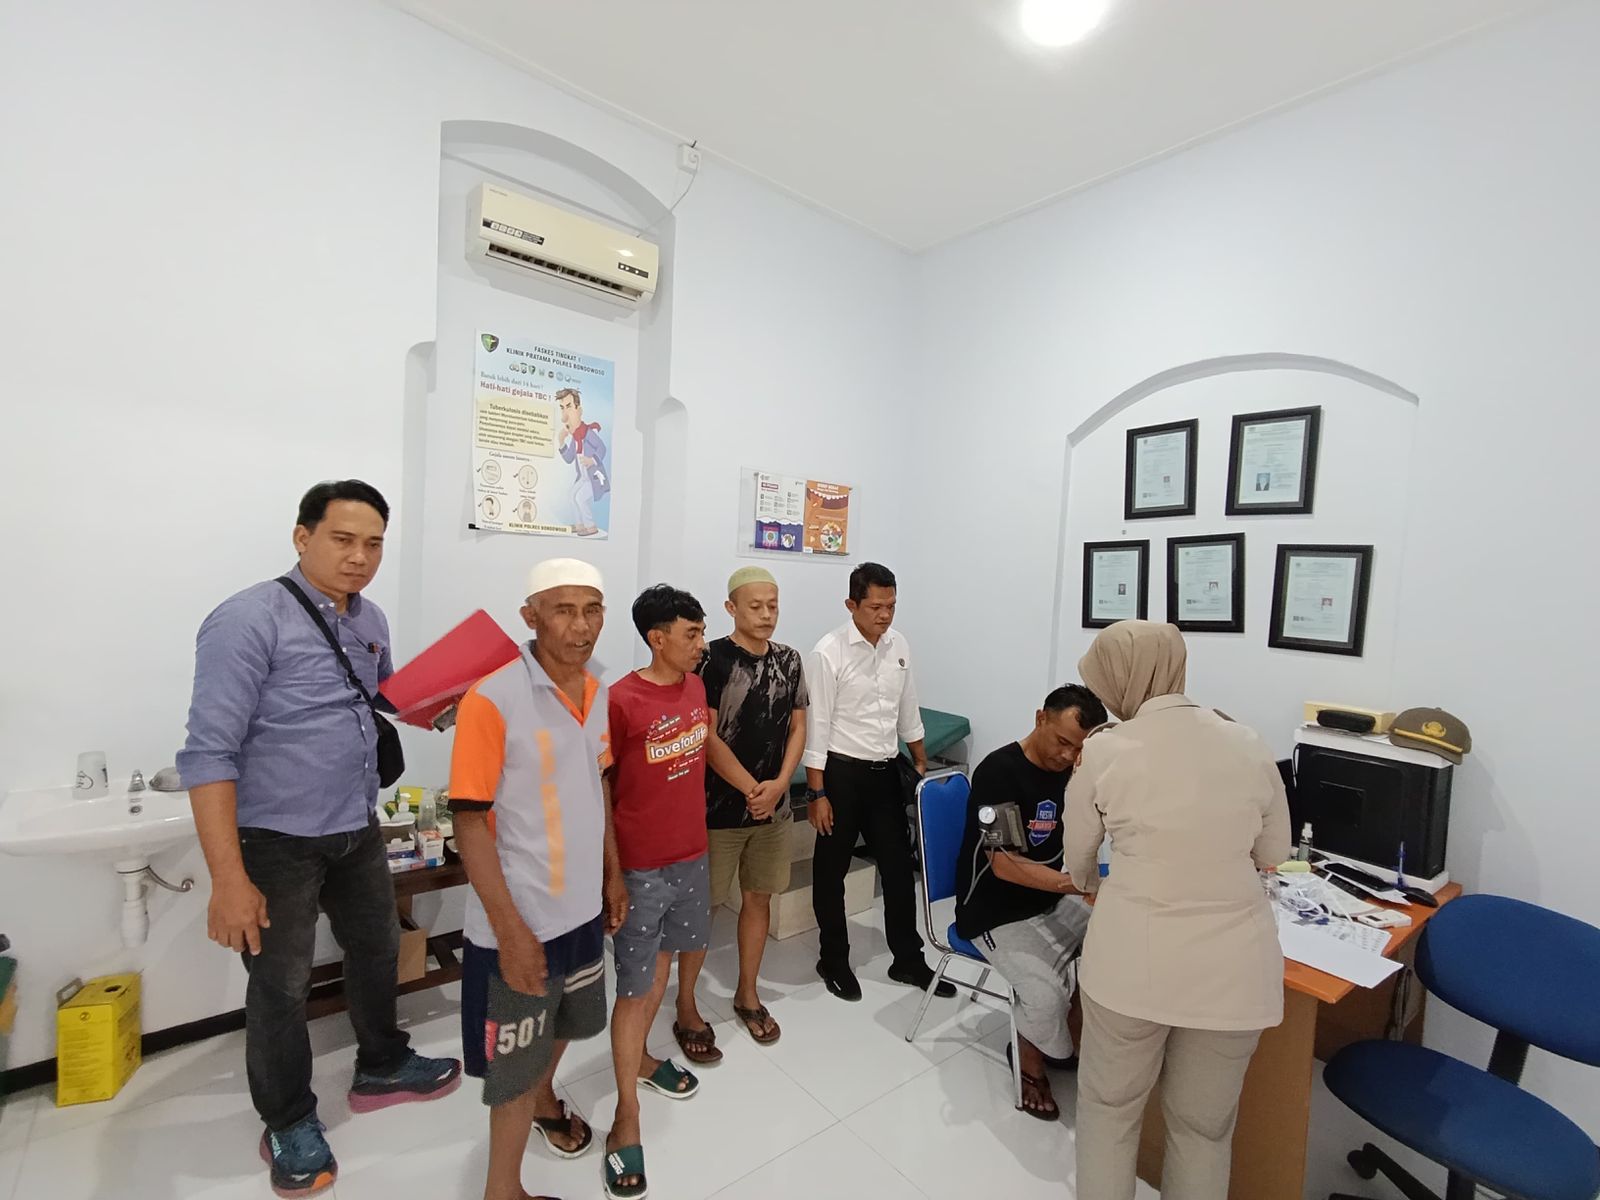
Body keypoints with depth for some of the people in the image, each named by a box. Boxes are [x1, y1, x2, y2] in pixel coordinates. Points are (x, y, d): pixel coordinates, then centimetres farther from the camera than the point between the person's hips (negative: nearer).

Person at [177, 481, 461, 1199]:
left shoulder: (370, 619, 3)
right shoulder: (248, 620, -19)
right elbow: (209, 753, -22)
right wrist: (228, 878, -24)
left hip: (358, 831, 7)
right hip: (276, 841, -7)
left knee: (378, 950, 21)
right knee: (281, 985, 12)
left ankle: (381, 1069, 45)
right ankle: (289, 1125, 36)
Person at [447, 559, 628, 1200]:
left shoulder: (596, 691, -2)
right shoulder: (492, 700, -22)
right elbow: (470, 821, -19)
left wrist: (613, 873, 12)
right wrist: (511, 930, -20)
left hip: (582, 904, 7)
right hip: (521, 919, -6)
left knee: (565, 1024, 28)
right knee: (516, 1058, 14)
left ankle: (545, 1099, 59)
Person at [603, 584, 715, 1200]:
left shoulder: (696, 686, -1)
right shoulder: (621, 700, -22)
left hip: (692, 853, 7)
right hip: (640, 866, -7)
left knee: (689, 948, 24)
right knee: (639, 990, 5)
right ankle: (626, 1121, 26)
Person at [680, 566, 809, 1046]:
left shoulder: (789, 661, 2)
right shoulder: (712, 659, -14)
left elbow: (798, 727, 5)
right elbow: (705, 737, -15)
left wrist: (778, 785, -8)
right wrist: (750, 789, -14)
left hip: (774, 805, 5)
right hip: (719, 804, -5)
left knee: (759, 898, 16)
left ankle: (747, 994, 36)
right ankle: (685, 1003, 28)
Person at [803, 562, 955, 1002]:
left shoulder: (899, 645, 2)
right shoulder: (829, 652, -16)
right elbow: (817, 726, -15)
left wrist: (923, 764, 17)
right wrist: (817, 793, -15)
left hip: (885, 772, 5)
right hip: (841, 773, -5)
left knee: (899, 867, 15)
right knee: (831, 872, 11)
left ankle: (909, 960, 33)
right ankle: (834, 961, 31)